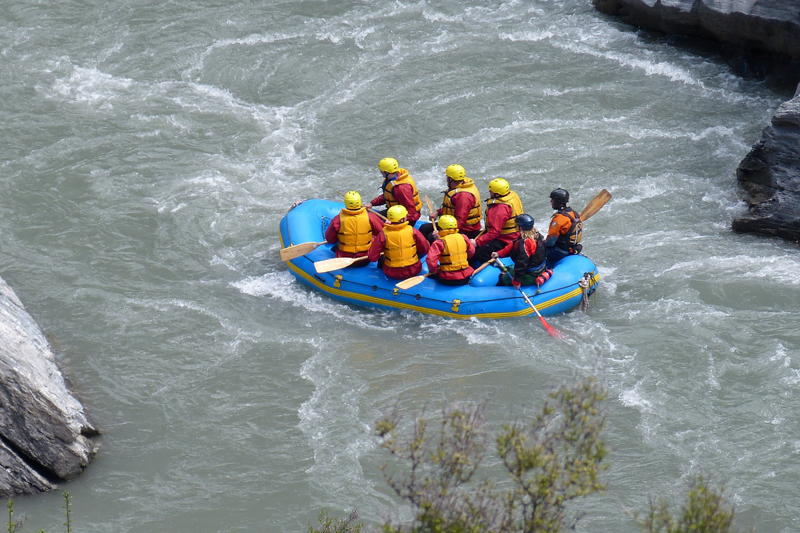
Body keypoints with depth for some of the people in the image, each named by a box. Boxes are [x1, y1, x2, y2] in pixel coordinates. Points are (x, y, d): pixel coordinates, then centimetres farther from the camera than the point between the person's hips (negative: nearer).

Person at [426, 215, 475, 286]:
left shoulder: (439, 243, -13)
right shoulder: (463, 238, 1)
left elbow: (431, 260, -22)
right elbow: (471, 252, 13)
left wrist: (433, 270, -2)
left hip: (447, 280, -4)